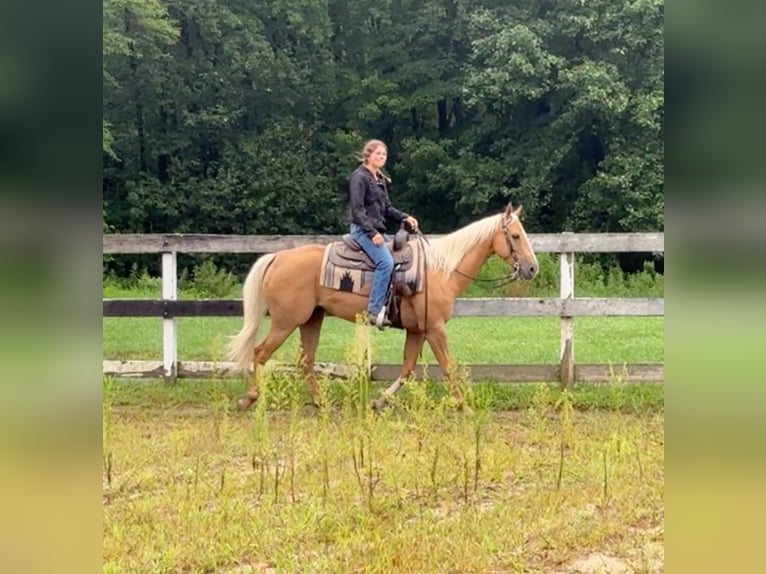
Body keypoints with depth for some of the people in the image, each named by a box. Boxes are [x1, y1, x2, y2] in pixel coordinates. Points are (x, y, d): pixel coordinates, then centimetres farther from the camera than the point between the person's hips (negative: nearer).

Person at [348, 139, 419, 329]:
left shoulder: (381, 180, 18)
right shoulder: (360, 177, -8)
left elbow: (387, 209, 21)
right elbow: (357, 209, -15)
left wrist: (405, 217, 4)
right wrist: (371, 232, -23)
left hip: (377, 230, 10)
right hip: (363, 229, -10)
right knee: (386, 261, -27)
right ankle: (374, 310, -27)